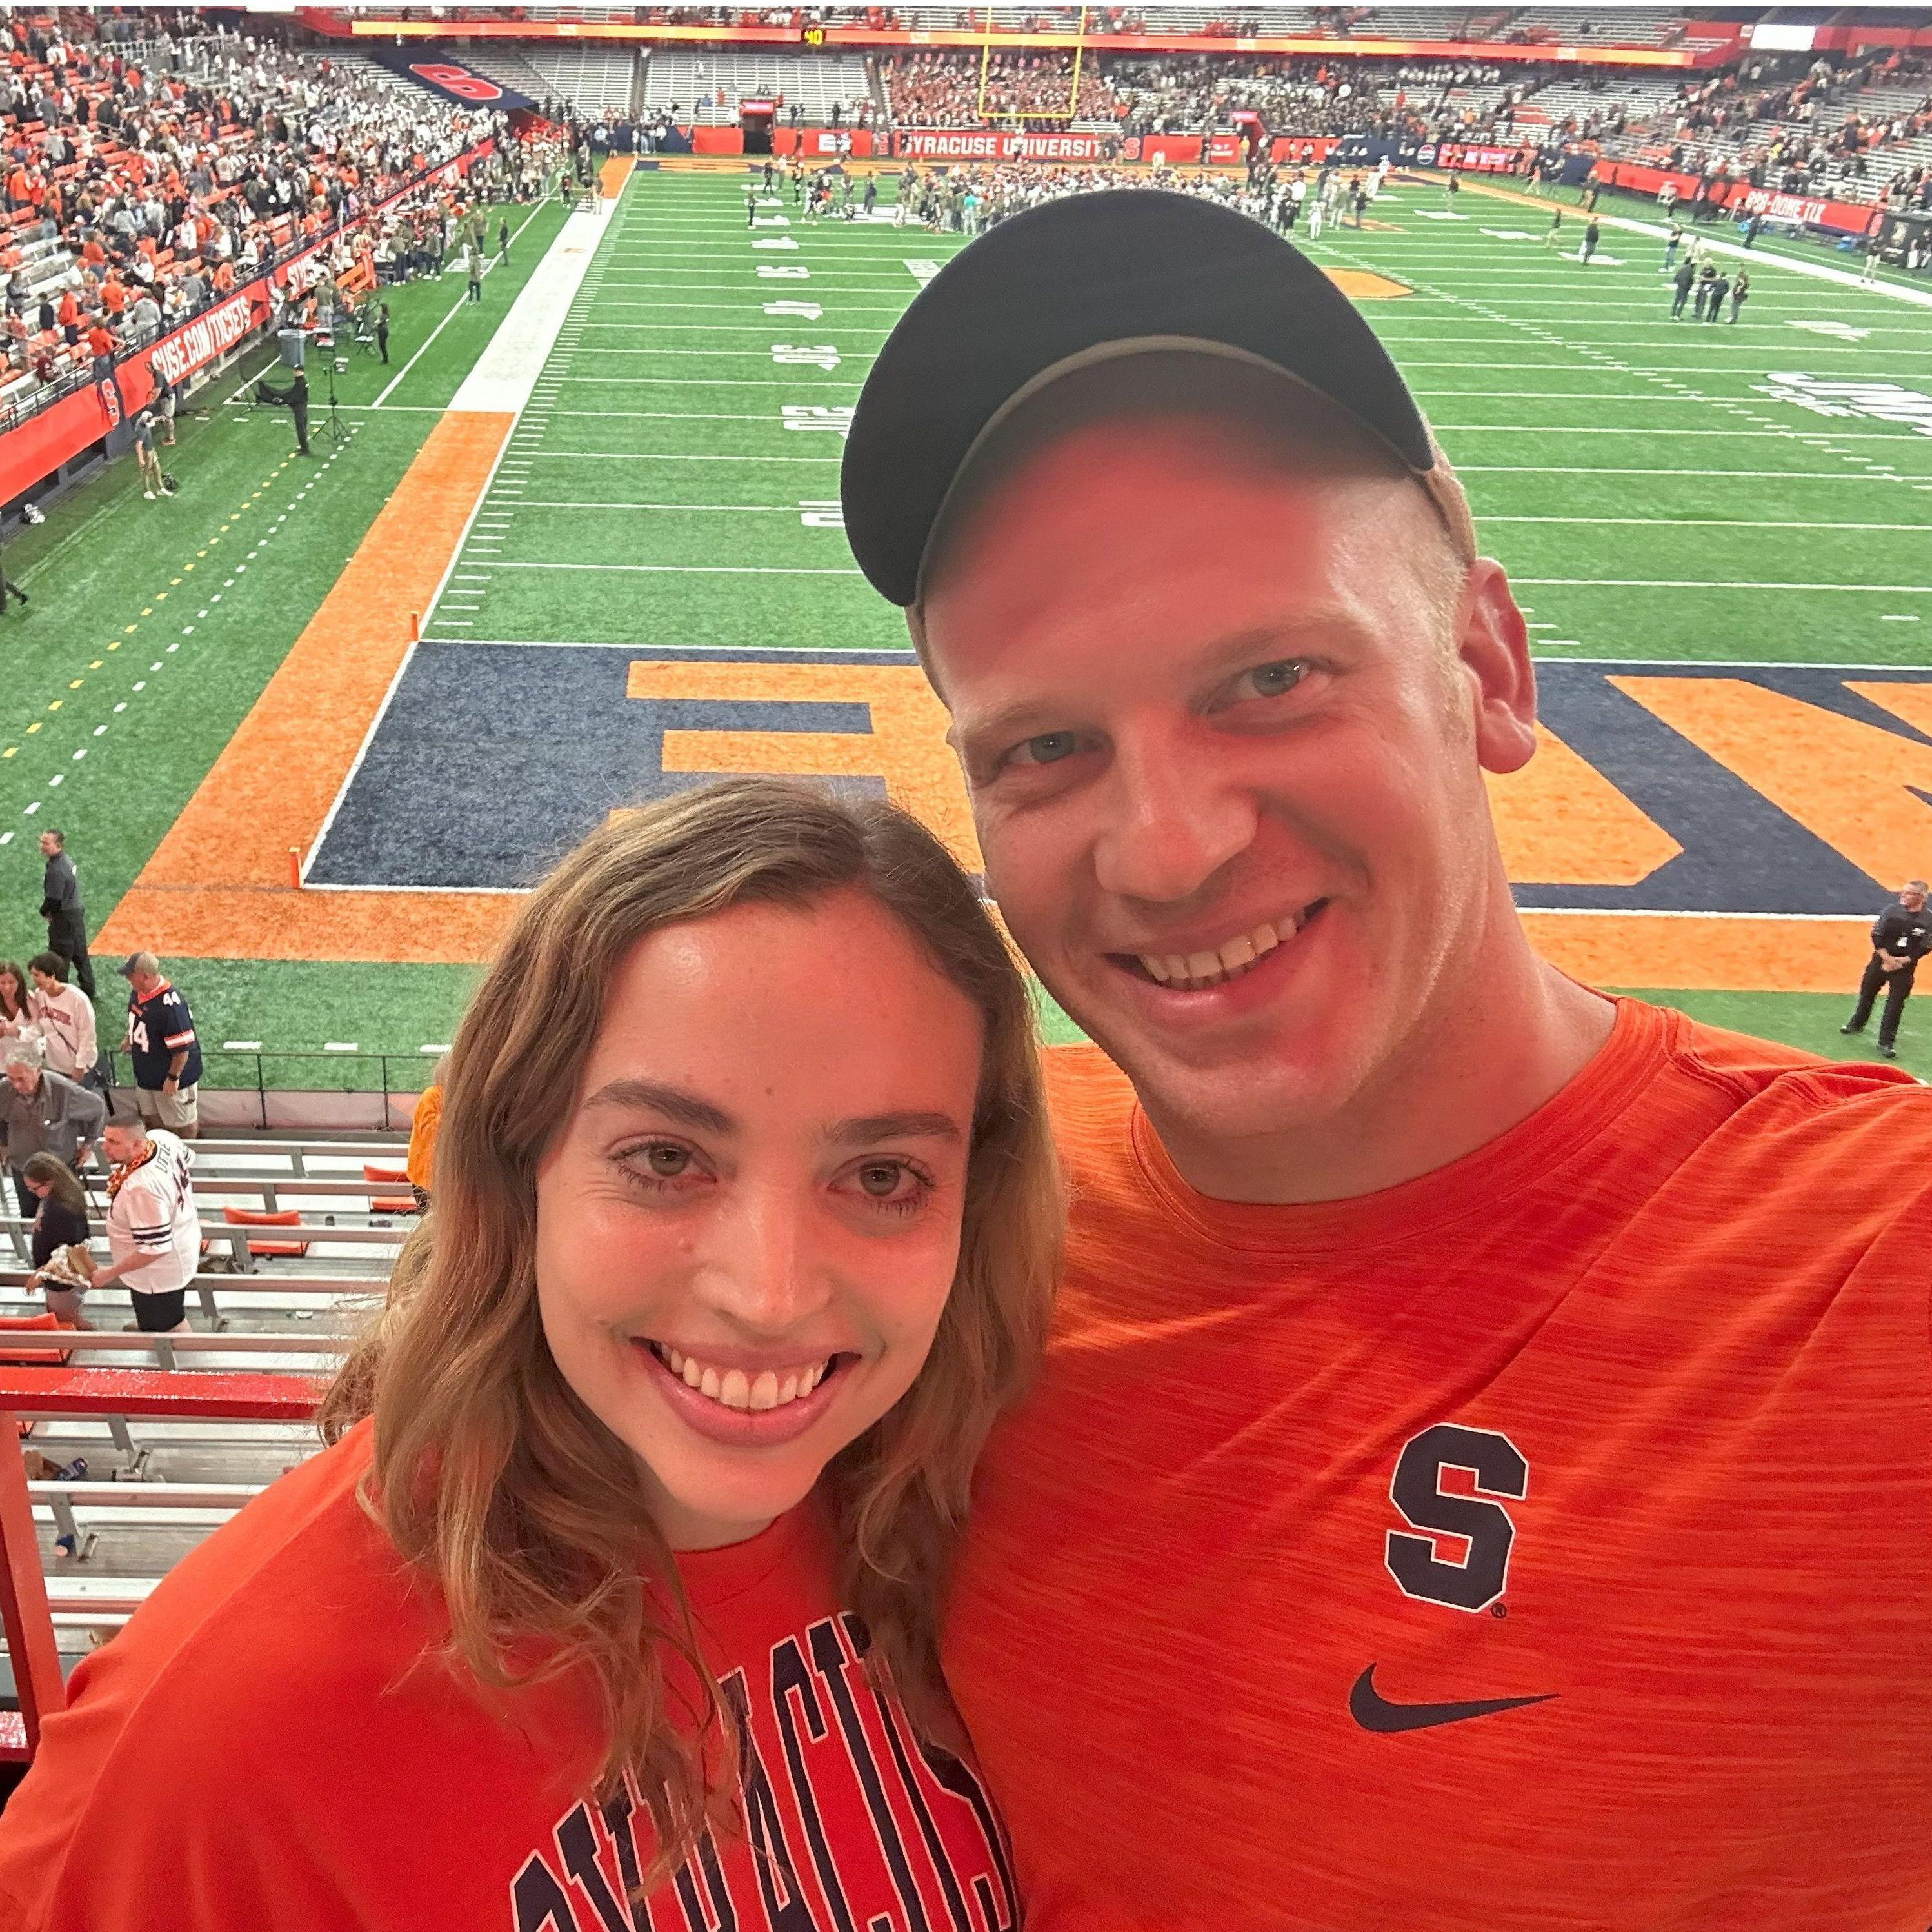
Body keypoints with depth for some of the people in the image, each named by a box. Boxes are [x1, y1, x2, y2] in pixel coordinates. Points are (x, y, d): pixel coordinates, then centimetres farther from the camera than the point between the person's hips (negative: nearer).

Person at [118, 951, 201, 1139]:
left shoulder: (170, 1004, -35)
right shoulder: (137, 992, -7)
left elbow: (182, 1047, -30)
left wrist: (173, 1078, -23)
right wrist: (129, 1038, 31)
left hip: (170, 1076, -9)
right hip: (145, 1071, 9)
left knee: (183, 1121, 14)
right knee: (150, 1115, 25)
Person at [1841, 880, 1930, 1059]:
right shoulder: (1892, 910, -5)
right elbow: (1876, 935, -3)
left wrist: (1903, 960, -14)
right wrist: (1886, 957, -12)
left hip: (1905, 965, -2)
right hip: (1881, 958, 2)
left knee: (1895, 1003, -3)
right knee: (1867, 991, 16)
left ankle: (1886, 1043, 4)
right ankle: (1857, 1024, 40)